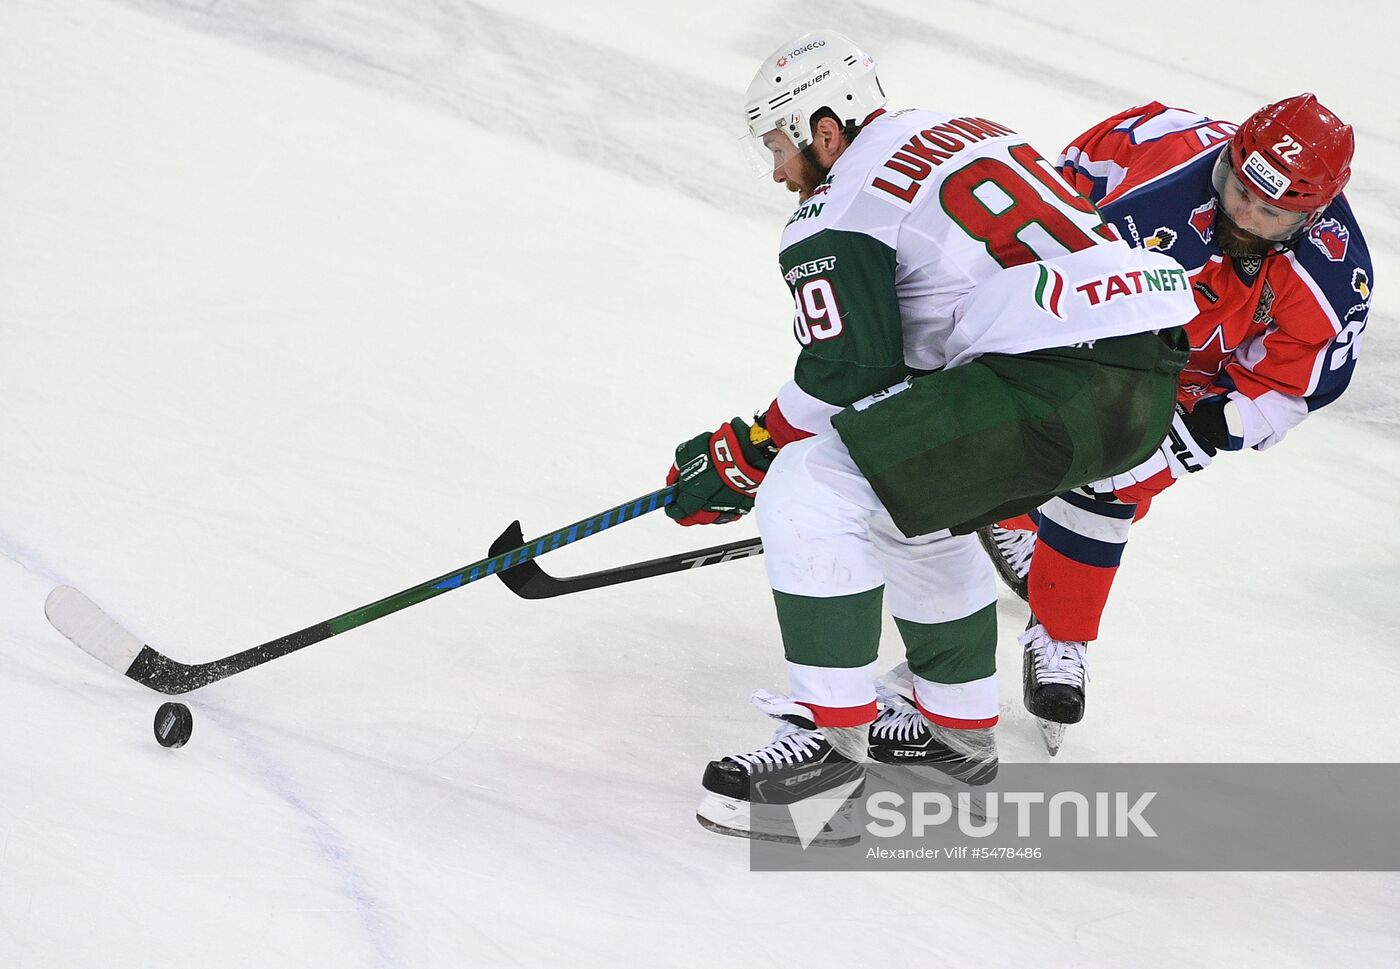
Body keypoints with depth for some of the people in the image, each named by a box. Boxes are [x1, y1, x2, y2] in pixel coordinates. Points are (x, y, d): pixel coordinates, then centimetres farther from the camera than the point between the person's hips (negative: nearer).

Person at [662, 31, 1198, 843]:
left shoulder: (837, 213, -2)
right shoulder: (970, 135, 25)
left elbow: (847, 378, -9)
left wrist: (739, 456, 3)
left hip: (1054, 386, -10)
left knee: (809, 493, -8)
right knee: (913, 499, 29)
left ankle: (832, 738, -5)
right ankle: (957, 723, 39)